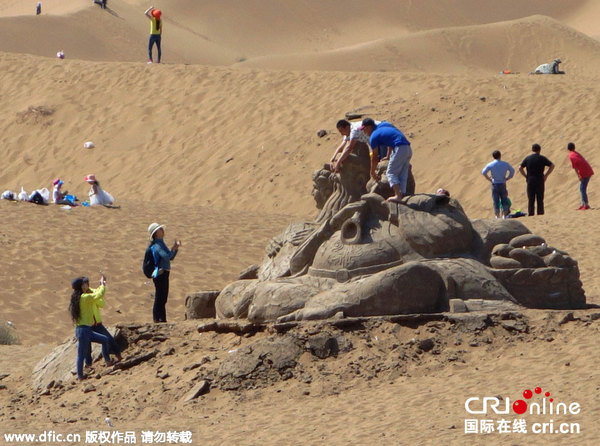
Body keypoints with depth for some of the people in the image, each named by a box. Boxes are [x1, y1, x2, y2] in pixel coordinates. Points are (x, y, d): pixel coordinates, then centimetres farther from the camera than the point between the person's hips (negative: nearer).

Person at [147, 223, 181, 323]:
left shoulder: (161, 243, 15)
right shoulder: (157, 245, -15)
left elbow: (171, 257, 19)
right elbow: (167, 257, -26)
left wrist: (176, 247, 8)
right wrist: (174, 248, -15)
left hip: (164, 273, 10)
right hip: (160, 273, -10)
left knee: (163, 299, 15)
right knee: (159, 298, -6)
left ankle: (162, 319, 21)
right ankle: (157, 319, -2)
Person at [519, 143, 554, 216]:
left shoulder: (527, 158, 5)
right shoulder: (542, 158, 1)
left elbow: (520, 168, -1)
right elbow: (552, 166, -2)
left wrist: (526, 176, 5)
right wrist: (545, 175, 2)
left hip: (530, 181, 1)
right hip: (540, 181, -1)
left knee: (531, 200, 3)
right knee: (540, 200, 3)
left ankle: (530, 213, 0)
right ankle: (540, 213, 1)